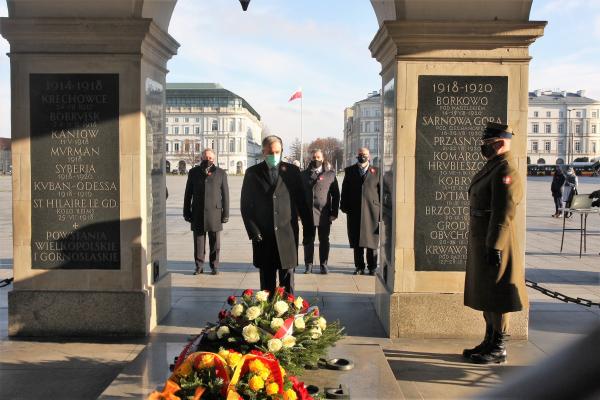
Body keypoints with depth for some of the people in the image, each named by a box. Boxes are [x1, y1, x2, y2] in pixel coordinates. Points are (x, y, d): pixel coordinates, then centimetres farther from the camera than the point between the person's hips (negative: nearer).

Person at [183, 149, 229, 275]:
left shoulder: (221, 173, 4)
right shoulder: (194, 172, 9)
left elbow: (225, 195, 4)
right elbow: (188, 194, 10)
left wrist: (226, 213, -1)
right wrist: (186, 212, 6)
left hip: (214, 213, -1)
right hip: (198, 214, 1)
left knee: (215, 243, 4)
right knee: (198, 242, 4)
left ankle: (214, 266, 15)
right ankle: (199, 266, 13)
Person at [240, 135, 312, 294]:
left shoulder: (292, 171, 5)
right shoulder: (252, 173, 5)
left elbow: (301, 201, 7)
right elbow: (246, 205, 4)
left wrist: (308, 228, 5)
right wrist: (253, 231, -4)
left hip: (287, 234, 0)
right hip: (263, 236, 0)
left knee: (287, 279, 3)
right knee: (266, 280, 7)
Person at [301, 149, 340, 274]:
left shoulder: (330, 174, 5)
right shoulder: (304, 174, 8)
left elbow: (336, 195, 4)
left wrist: (334, 212, -2)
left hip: (324, 214, -1)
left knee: (324, 240, 6)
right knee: (308, 240, 4)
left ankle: (323, 265, 16)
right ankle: (308, 265, 13)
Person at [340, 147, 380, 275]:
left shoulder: (376, 171, 7)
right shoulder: (349, 171, 12)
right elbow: (345, 190, 10)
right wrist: (344, 206, 1)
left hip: (372, 211, -1)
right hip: (354, 211, 1)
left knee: (371, 240, 3)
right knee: (356, 241, 5)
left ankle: (372, 267, 13)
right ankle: (359, 267, 14)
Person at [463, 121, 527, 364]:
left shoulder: (505, 172, -17)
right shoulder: (491, 167, 15)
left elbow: (503, 214, -23)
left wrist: (494, 247, -24)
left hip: (494, 244, -10)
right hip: (481, 242, 10)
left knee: (496, 298, -1)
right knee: (485, 294, 16)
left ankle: (499, 349, 9)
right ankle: (489, 342, 26)